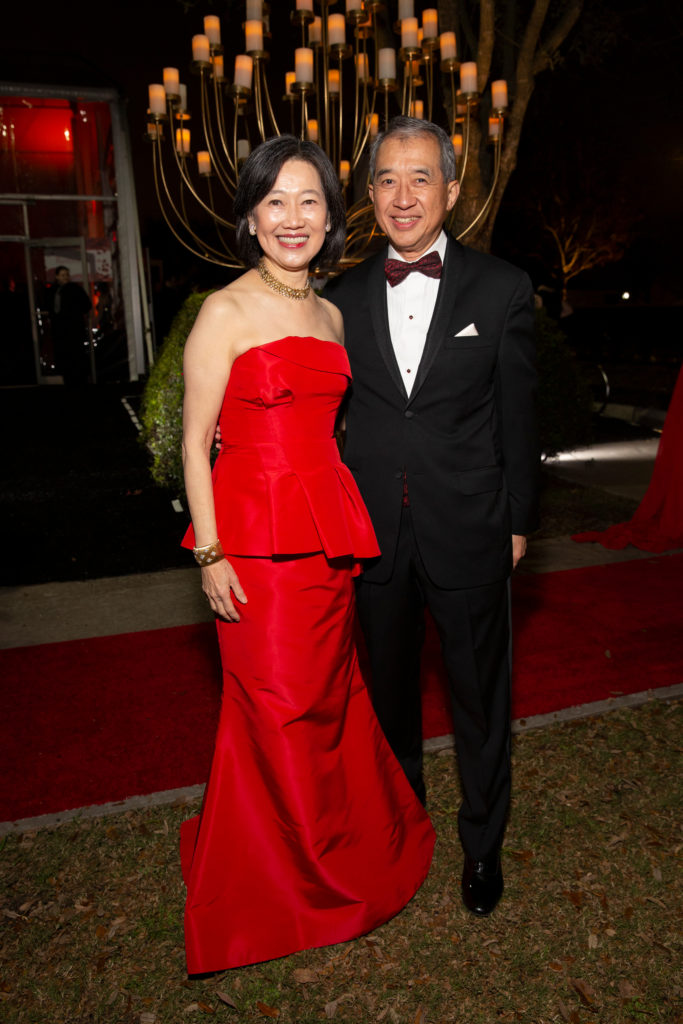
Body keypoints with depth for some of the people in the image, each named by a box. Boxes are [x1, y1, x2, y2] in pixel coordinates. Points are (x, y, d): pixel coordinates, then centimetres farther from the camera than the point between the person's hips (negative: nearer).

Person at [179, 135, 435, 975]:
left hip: (330, 528, 6)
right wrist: (210, 554, -14)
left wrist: (346, 524, 14)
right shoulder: (225, 313, -7)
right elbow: (194, 443, -8)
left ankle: (349, 848, 39)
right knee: (277, 706, 5)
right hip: (256, 530, -6)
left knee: (332, 696, 16)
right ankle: (283, 877, 30)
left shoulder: (331, 315, 13)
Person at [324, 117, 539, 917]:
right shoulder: (343, 297, 2)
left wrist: (518, 520, 1)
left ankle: (483, 841, 37)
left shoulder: (502, 290, -3)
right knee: (389, 684, 20)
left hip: (468, 530, -2)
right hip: (374, 531, 2)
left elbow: (517, 417, 0)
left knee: (479, 692, 13)